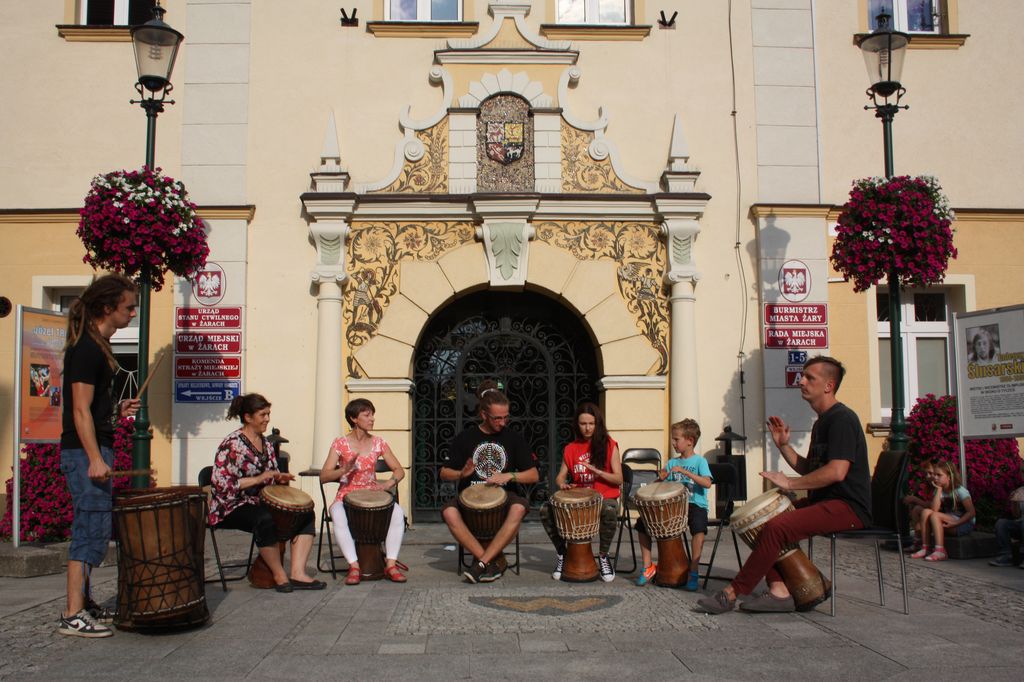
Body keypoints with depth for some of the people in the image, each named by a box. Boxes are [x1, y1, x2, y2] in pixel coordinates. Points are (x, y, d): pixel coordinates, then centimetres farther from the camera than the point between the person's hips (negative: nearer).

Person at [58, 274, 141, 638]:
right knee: (93, 528, -8)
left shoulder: (97, 346, 15)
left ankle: (83, 602, 25)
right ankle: (73, 615, -3)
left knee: (91, 528, 15)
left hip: (94, 450, 10)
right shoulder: (86, 349, -15)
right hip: (85, 452, -10)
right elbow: (80, 409, -20)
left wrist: (118, 409, 10)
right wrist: (95, 459, -23)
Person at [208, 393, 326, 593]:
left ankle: (297, 573, -20)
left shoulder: (266, 443, 13)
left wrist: (280, 478, -1)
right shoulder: (232, 444, -12)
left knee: (305, 513, -10)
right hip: (233, 507, -8)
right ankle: (279, 575, -21)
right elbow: (220, 483, -20)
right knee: (265, 519, -38)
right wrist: (258, 479, -23)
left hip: (261, 502, 8)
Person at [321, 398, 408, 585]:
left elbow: (399, 470, 6)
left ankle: (390, 564, -24)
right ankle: (354, 566, -31)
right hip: (346, 496, -2)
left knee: (398, 512, -28)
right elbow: (323, 477, -9)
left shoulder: (378, 443, 5)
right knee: (338, 517, -37)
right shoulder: (340, 444, -3)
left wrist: (390, 483, -16)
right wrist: (344, 470, -28)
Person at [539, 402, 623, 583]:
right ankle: (562, 554, 0)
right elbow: (560, 476, 8)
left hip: (604, 497, -3)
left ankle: (603, 556, -12)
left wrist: (597, 471, -21)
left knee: (609, 512, -39)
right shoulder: (571, 449, 10)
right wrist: (562, 484, -16)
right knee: (546, 510, -22)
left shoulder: (608, 445, 0)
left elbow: (618, 479, -4)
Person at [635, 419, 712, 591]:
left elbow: (707, 483, -19)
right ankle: (648, 566, 3)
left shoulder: (699, 461, -1)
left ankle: (694, 572, -26)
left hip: (695, 505, -5)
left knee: (698, 525, -38)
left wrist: (684, 471, -25)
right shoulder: (672, 463, 13)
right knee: (642, 522, -8)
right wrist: (661, 478, -12)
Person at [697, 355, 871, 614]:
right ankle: (779, 591, -5)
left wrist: (790, 483, -19)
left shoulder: (842, 419, -14)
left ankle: (731, 594, -16)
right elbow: (809, 470, 20)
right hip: (824, 501, 11)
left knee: (776, 527, -25)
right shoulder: (821, 422, 18)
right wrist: (784, 445, 6)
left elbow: (836, 471, -25)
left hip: (849, 506, -10)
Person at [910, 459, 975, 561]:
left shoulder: (960, 491, -12)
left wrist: (954, 523, -25)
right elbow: (934, 509, -11)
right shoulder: (939, 491, 5)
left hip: (964, 524, -6)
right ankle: (925, 548, -18)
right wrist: (939, 489, -13)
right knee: (926, 512, -17)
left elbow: (971, 513, -18)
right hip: (948, 522, 6)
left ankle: (940, 551, -34)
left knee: (934, 516, -28)